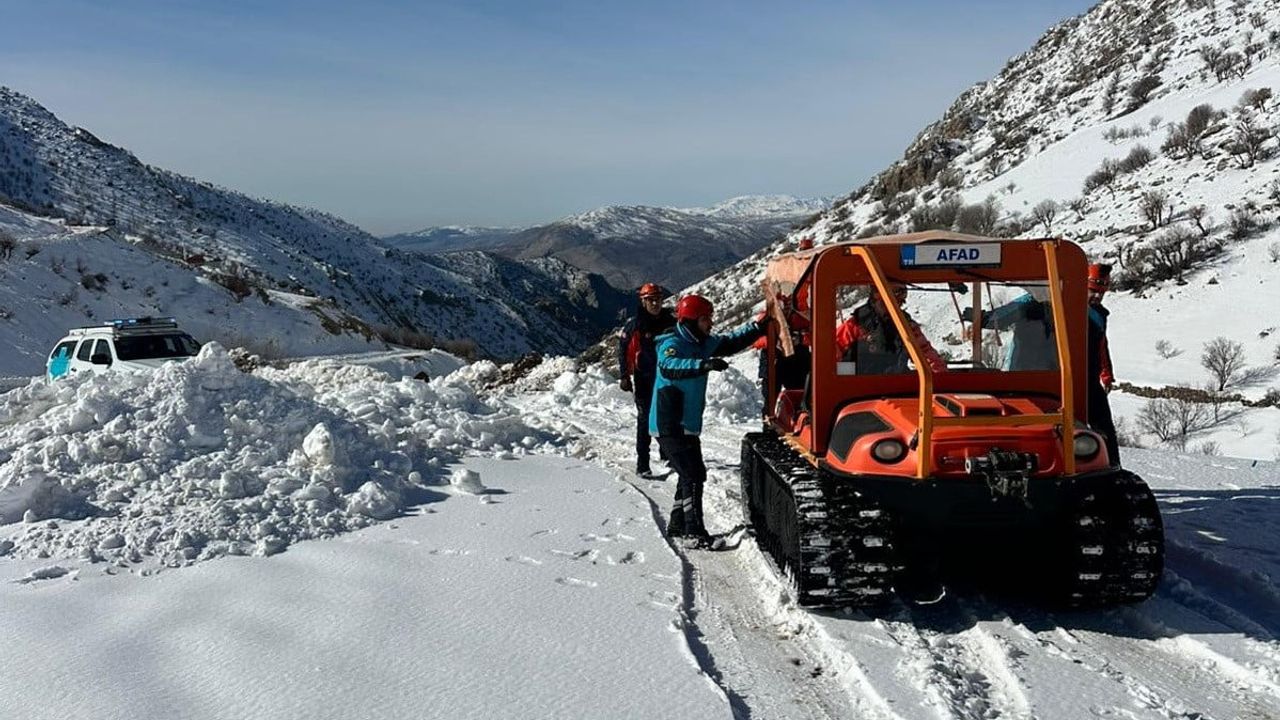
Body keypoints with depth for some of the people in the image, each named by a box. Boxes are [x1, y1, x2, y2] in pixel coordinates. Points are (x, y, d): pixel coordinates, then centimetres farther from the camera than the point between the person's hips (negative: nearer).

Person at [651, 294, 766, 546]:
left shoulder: (703, 344, 10)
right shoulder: (672, 344, -17)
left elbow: (732, 342, 21)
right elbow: (669, 366, -38)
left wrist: (760, 326, 11)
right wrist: (704, 365, -51)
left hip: (688, 425, 10)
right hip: (669, 426, -10)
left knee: (691, 474, 17)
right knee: (693, 475, -14)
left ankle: (678, 524, 30)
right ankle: (695, 532, -11)